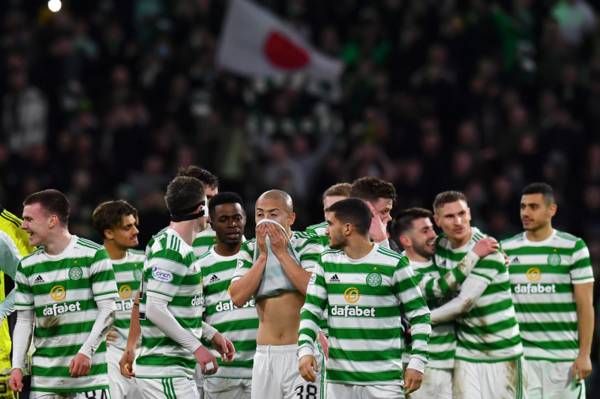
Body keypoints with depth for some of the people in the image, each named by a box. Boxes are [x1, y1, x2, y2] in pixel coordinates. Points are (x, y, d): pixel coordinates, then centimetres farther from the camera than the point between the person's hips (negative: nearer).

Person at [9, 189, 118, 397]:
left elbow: (108, 309, -6)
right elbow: (24, 319, 13)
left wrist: (86, 352, -17)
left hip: (89, 374, -4)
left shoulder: (93, 255, -4)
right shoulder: (27, 266, 10)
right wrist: (17, 366, 2)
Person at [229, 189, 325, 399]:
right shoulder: (250, 249, 9)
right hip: (265, 354, 4)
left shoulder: (307, 244, -2)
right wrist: (263, 255, -7)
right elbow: (238, 298, -4)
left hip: (301, 350, -4)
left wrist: (282, 253, -13)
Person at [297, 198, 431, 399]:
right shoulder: (327, 262, 9)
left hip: (384, 380, -5)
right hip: (338, 379, 5)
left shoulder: (393, 264, -5)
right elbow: (311, 310, 10)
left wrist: (417, 362, -9)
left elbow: (419, 315, -1)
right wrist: (305, 350, -7)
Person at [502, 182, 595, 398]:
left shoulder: (573, 247, 0)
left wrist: (584, 354, -8)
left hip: (564, 356, -2)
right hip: (521, 356, 2)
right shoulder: (506, 250, 8)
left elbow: (585, 306, -2)